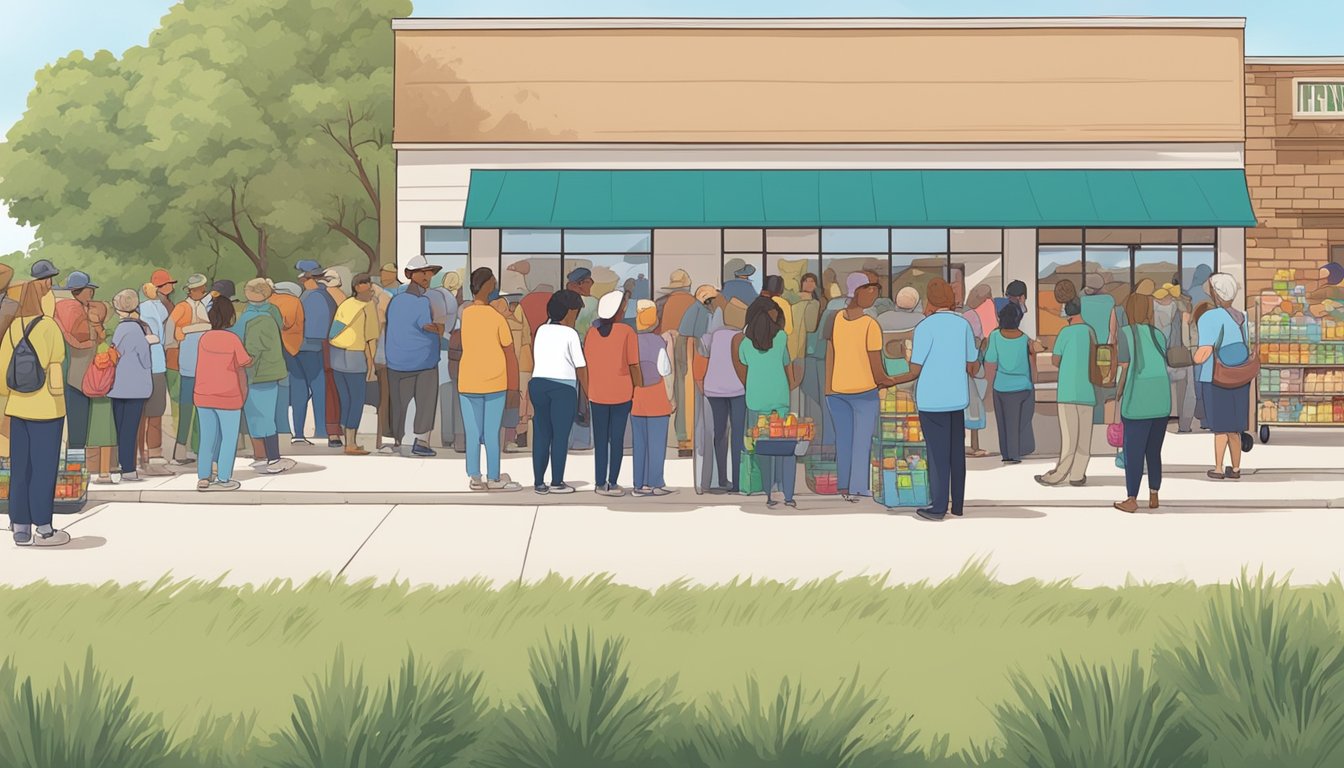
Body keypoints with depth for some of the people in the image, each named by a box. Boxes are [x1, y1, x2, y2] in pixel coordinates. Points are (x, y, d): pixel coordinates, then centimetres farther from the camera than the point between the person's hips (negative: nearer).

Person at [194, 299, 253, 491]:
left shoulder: (204, 338, -3)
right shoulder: (233, 339, -13)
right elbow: (243, 366, -6)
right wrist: (244, 393, 13)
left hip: (203, 397, 4)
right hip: (228, 398, -4)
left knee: (207, 438, 13)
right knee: (229, 438, 9)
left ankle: (203, 477, 11)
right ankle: (223, 479, 10)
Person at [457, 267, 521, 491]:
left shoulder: (465, 314, -3)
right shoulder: (497, 318, -7)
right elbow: (510, 356, -2)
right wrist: (513, 388, 4)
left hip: (468, 382, 2)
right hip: (494, 382, -2)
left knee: (472, 434, 6)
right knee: (492, 434, 3)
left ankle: (475, 478, 9)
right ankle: (493, 478, 9)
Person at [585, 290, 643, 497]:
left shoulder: (592, 332, 1)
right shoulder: (627, 332, -9)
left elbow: (586, 364, 6)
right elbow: (633, 365, -9)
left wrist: (588, 392, 15)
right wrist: (639, 390, 0)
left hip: (597, 393, 3)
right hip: (622, 393, -3)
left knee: (600, 439, 8)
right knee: (617, 439, 3)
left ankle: (601, 483, 8)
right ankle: (613, 483, 2)